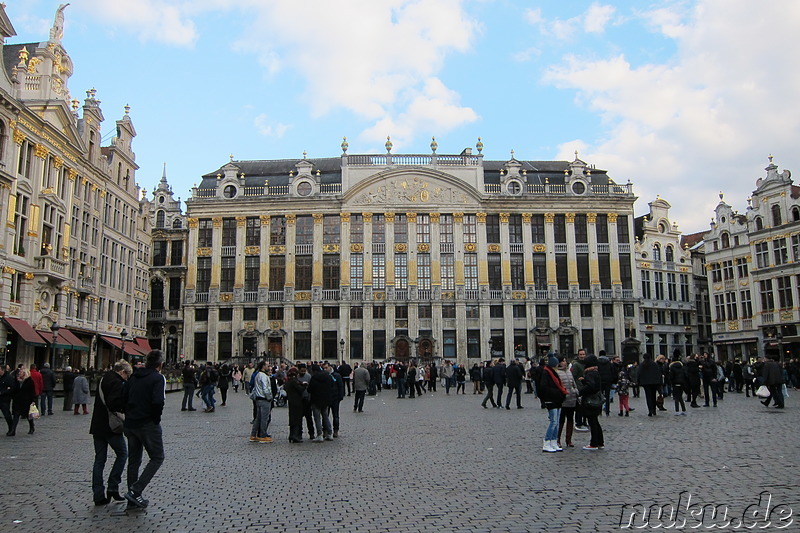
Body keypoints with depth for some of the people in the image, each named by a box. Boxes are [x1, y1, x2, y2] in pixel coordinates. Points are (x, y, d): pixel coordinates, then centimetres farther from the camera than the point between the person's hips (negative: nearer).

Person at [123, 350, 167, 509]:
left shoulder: (134, 377, 10)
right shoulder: (158, 378, -11)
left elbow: (123, 398, 11)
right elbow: (158, 402, -23)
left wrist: (129, 417, 15)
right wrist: (156, 420, -8)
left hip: (130, 424, 7)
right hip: (148, 424, -7)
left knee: (133, 460, 15)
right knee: (157, 457, 6)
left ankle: (133, 500, 20)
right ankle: (135, 491, -6)